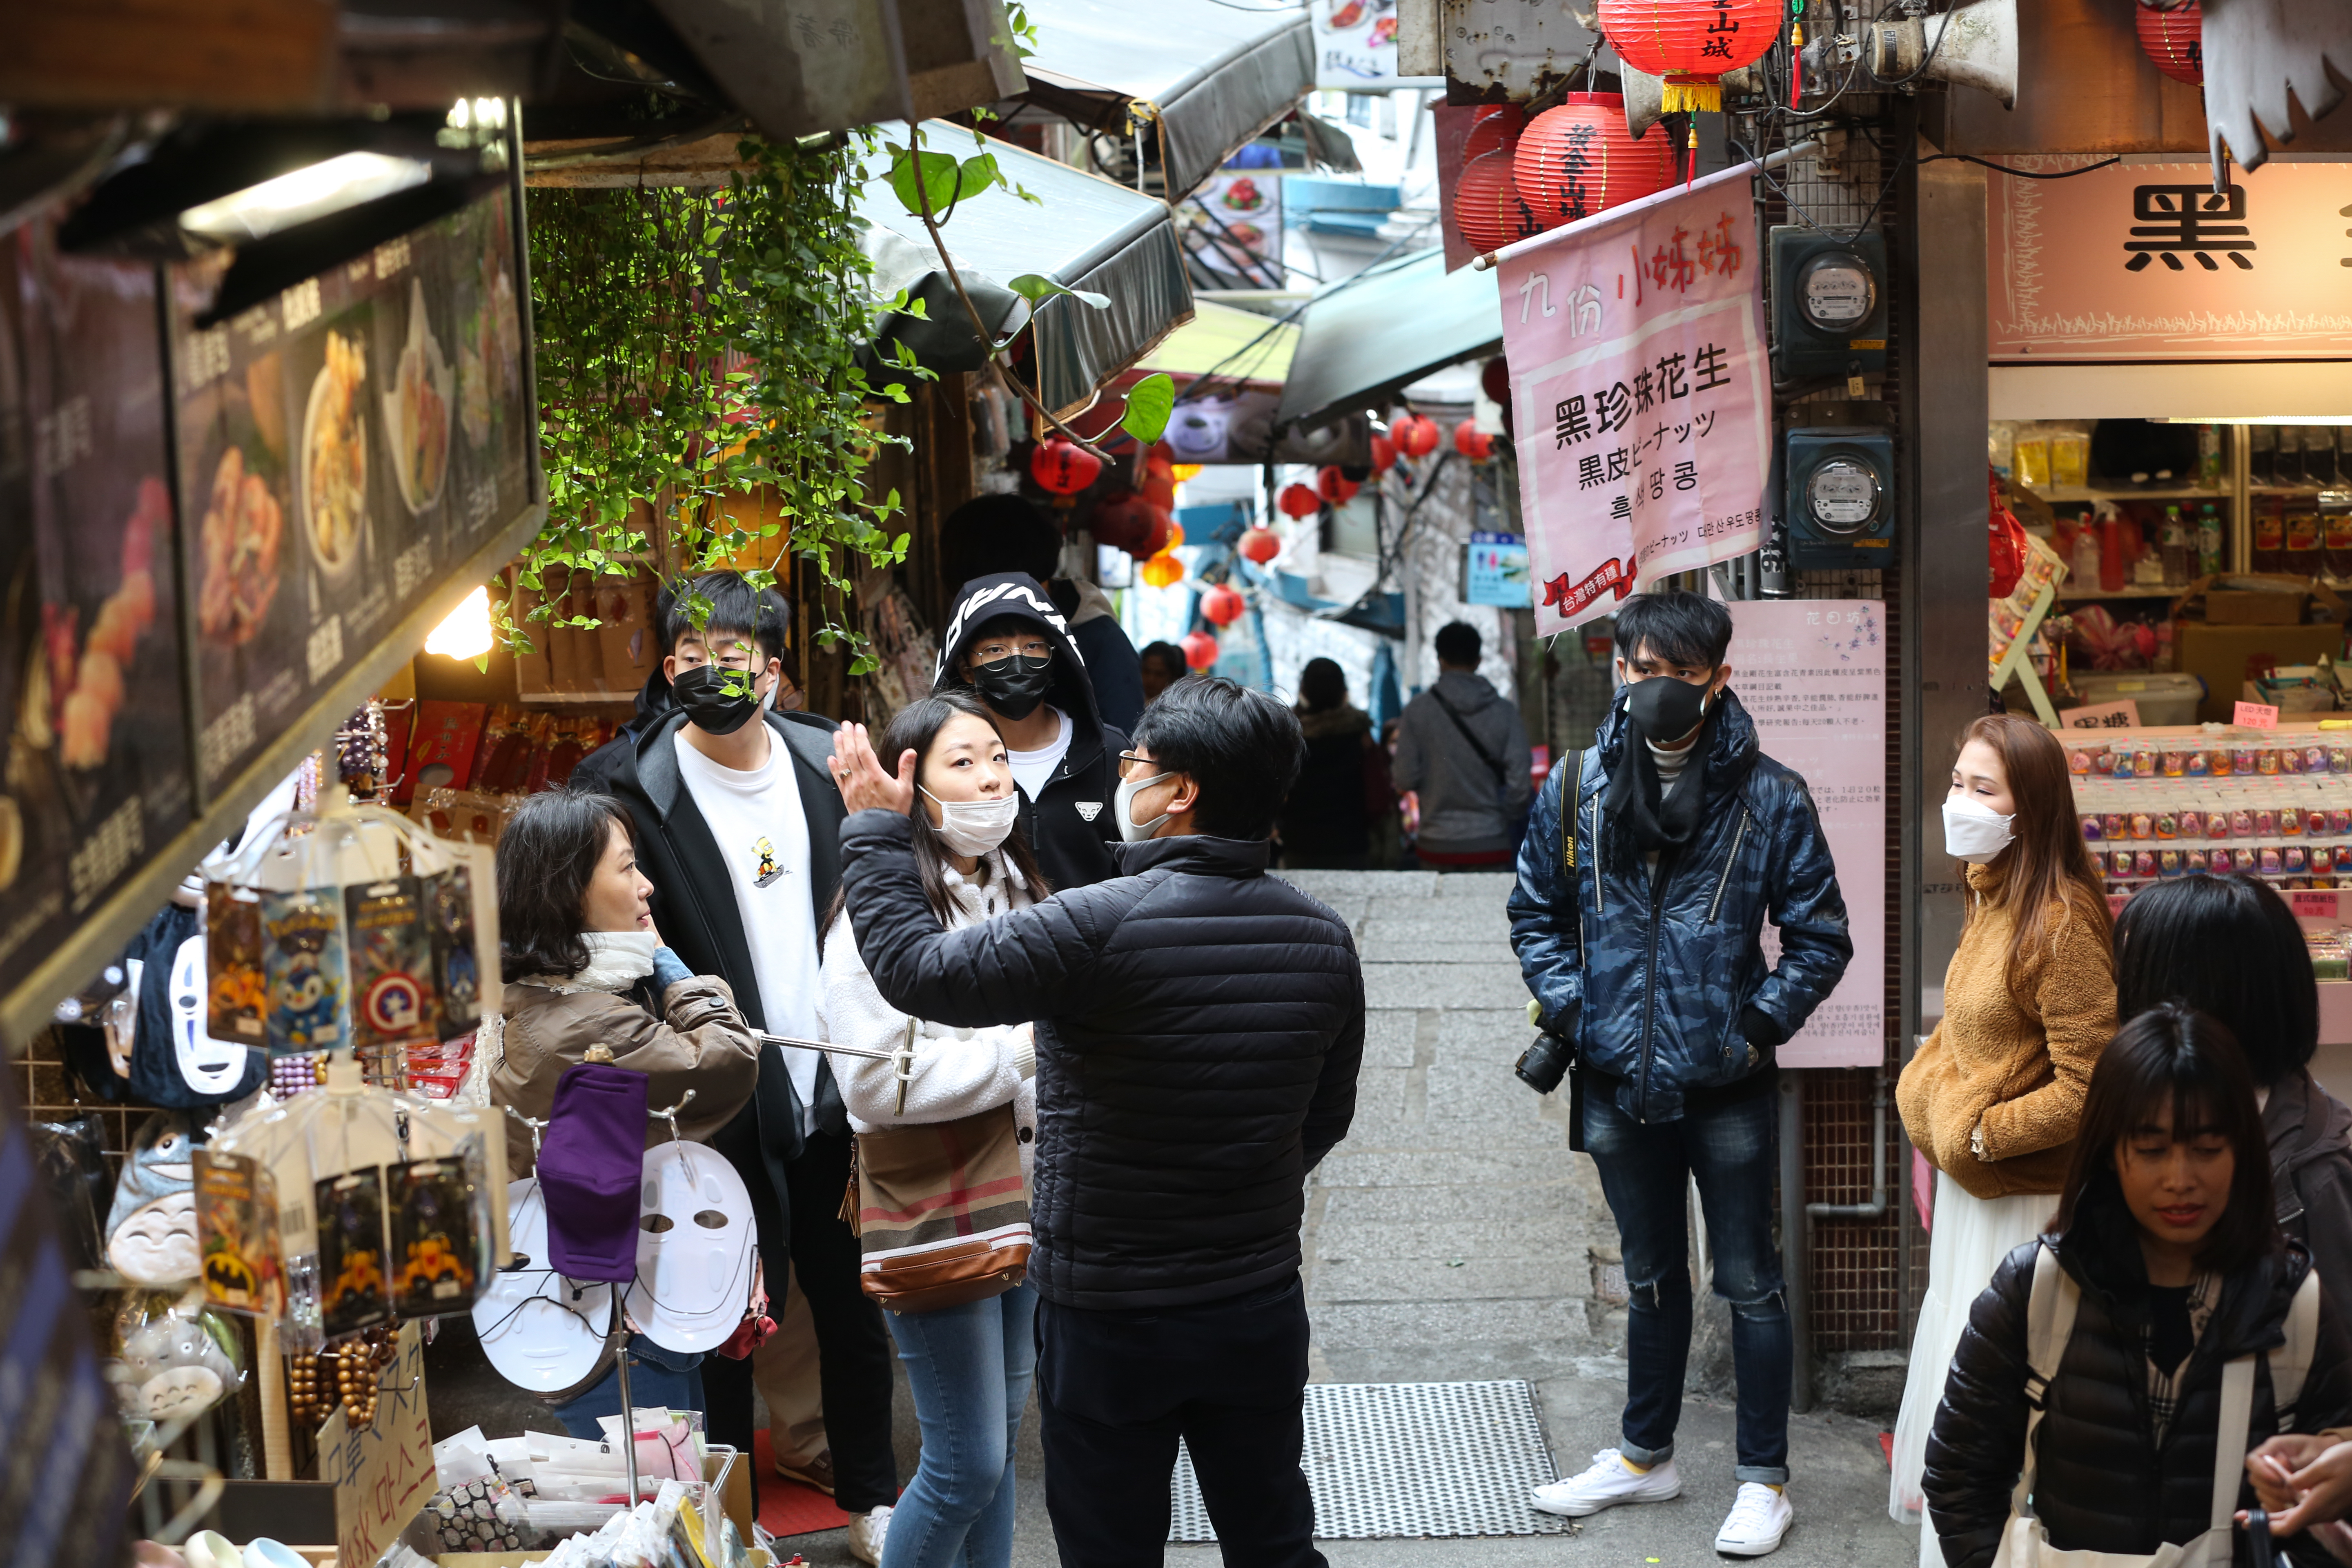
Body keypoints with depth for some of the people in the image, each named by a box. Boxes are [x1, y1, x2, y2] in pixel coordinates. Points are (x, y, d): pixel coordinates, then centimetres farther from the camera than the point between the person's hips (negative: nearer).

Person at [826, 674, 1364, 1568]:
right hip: (1263, 1309, 5)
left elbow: (918, 970, -16)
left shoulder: (1099, 928, -23)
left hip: (1110, 1323, -5)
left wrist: (875, 830, -2)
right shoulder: (1324, 941, -3)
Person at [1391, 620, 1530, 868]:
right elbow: (1519, 782, -4)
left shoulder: (1418, 710, -4)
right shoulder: (1504, 712, -2)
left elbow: (1406, 780, -5)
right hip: (1490, 844, 0)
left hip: (1438, 845, 0)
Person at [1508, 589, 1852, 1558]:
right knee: (1651, 1277, 19)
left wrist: (1761, 1024, -9)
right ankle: (1645, 1457, 34)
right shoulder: (1576, 790, 0)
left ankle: (1764, 1481, 18)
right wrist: (1567, 1007, -2)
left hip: (1726, 1086, -3)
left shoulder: (1769, 798, -7)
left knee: (1749, 1284, 6)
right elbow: (1536, 913, 10)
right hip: (1619, 1081, 3)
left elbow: (1820, 935, -1)